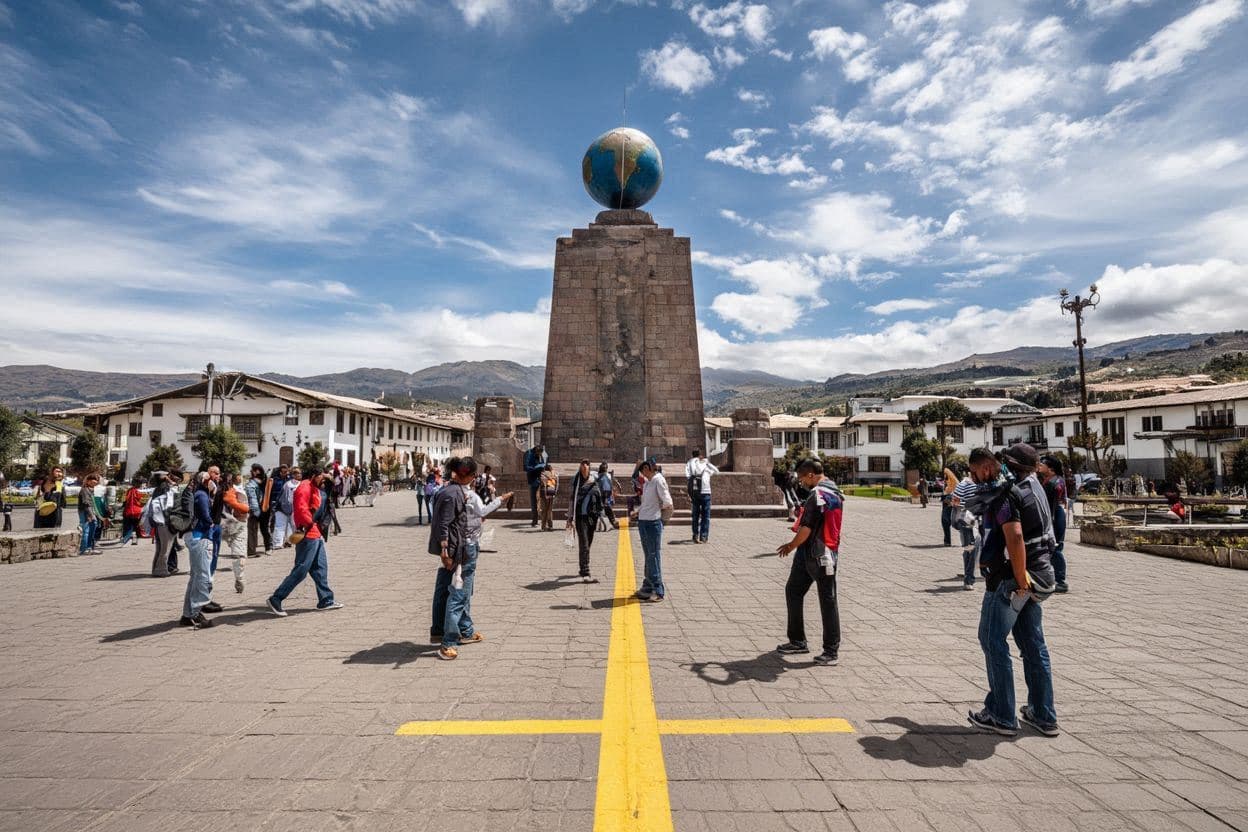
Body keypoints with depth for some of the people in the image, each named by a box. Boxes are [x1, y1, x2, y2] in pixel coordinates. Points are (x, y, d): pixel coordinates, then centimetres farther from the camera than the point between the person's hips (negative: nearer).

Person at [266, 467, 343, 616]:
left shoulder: (317, 489, 15)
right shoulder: (305, 487, -15)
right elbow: (301, 509, -25)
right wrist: (310, 523, -16)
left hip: (316, 535, 10)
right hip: (308, 535, -10)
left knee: (321, 567, 13)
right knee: (300, 570, -6)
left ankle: (326, 600, 20)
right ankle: (275, 600, 3)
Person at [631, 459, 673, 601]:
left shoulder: (658, 480, -12)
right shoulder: (647, 482, 13)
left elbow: (667, 502, -15)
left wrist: (658, 509, 1)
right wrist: (637, 510, 9)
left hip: (653, 522, -8)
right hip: (642, 521, 8)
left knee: (654, 556, -3)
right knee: (648, 556, 16)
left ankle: (658, 591, 4)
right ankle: (648, 586, 27)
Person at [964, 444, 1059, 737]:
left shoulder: (1004, 494, -19)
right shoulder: (1031, 482, 7)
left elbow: (1015, 538, -30)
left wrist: (1020, 579, -22)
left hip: (1011, 578, -9)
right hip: (1037, 575, 9)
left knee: (993, 640, 2)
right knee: (1033, 644, 16)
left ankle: (1001, 716, 10)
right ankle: (1043, 716, 25)